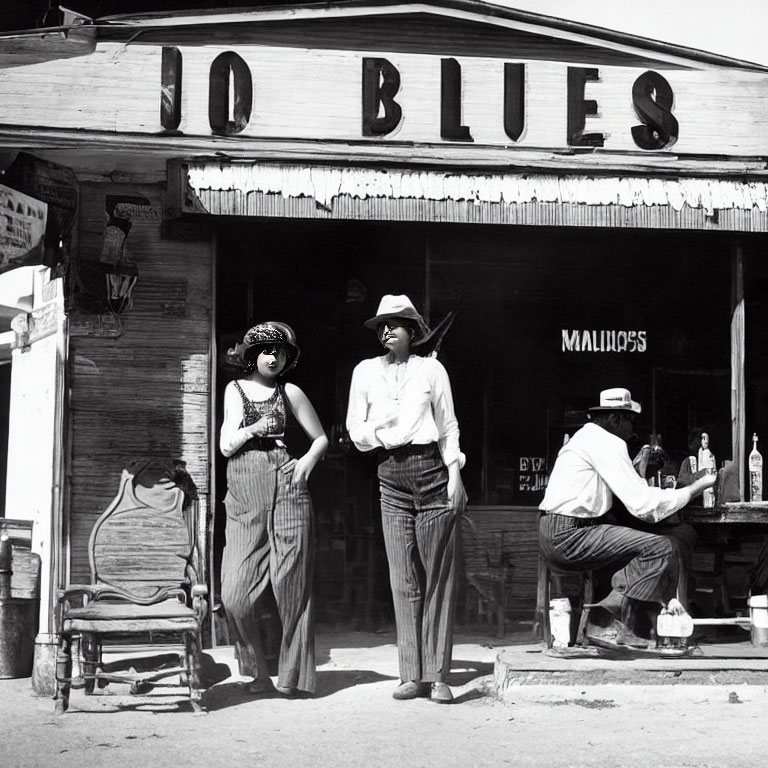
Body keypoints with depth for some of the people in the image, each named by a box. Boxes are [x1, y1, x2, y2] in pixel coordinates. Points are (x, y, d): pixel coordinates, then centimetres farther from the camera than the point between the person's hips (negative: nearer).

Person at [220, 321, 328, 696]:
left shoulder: (289, 393, 12)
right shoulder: (235, 389, 15)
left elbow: (321, 438, 17)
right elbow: (226, 446, 9)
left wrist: (307, 462, -3)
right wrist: (252, 429, -10)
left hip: (284, 486, -1)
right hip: (243, 495, 1)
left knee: (290, 586, -3)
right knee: (236, 594, -7)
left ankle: (291, 675, 7)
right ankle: (258, 672, 9)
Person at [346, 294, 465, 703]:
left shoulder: (431, 368, 9)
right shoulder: (366, 371, 12)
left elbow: (448, 426, 10)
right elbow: (354, 429, 11)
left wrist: (455, 474, 2)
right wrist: (375, 431, -9)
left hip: (431, 468, -1)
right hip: (391, 474, 1)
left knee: (438, 576, -3)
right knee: (403, 578, 0)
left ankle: (437, 675, -1)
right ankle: (412, 675, 4)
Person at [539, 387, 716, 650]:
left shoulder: (587, 436, 21)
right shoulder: (608, 443, -11)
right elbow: (643, 505, -16)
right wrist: (694, 488, -7)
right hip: (570, 537, -10)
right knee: (662, 547, -16)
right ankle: (605, 622, -10)